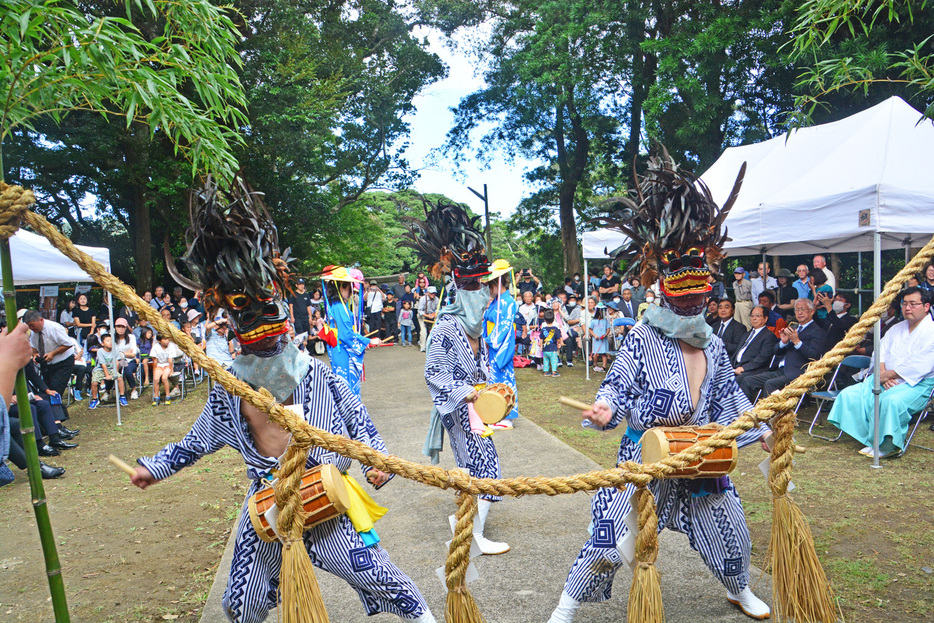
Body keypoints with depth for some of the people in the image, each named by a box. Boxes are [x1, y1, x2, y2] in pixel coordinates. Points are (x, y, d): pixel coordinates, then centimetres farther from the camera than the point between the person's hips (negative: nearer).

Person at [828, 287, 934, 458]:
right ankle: (872, 439, -9)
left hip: (917, 384, -7)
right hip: (886, 380, 7)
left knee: (892, 400, -39)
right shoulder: (896, 329, 18)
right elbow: (880, 353, 10)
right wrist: (882, 373, -11)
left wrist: (887, 375, -15)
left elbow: (918, 367, -17)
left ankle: (889, 446, -19)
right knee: (850, 394, -13)